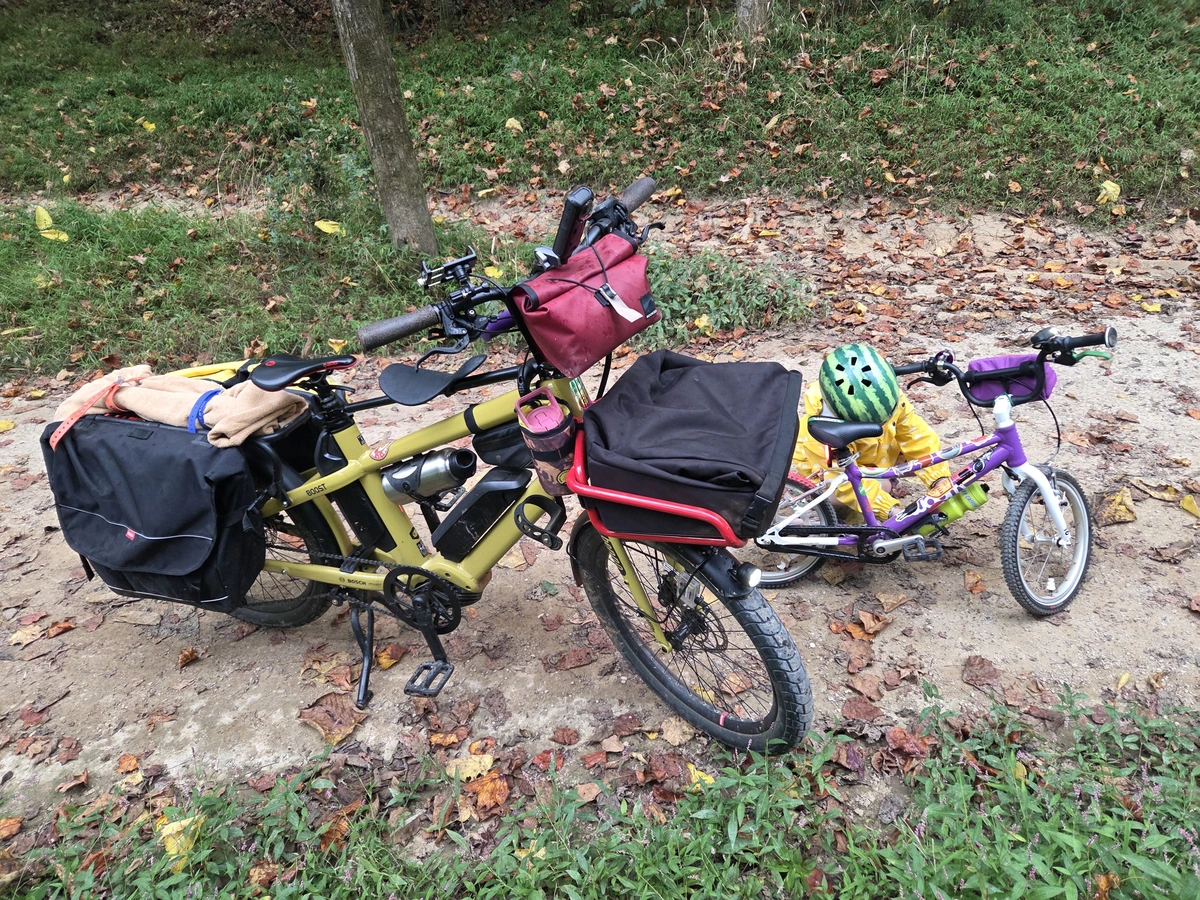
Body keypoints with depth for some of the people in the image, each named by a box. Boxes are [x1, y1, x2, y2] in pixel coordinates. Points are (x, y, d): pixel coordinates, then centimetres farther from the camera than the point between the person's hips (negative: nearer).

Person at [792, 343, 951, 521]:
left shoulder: (889, 397, -31)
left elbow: (917, 436, -24)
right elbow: (846, 480, -37)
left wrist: (940, 479, -32)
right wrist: (889, 509, -42)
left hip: (869, 453, 6)